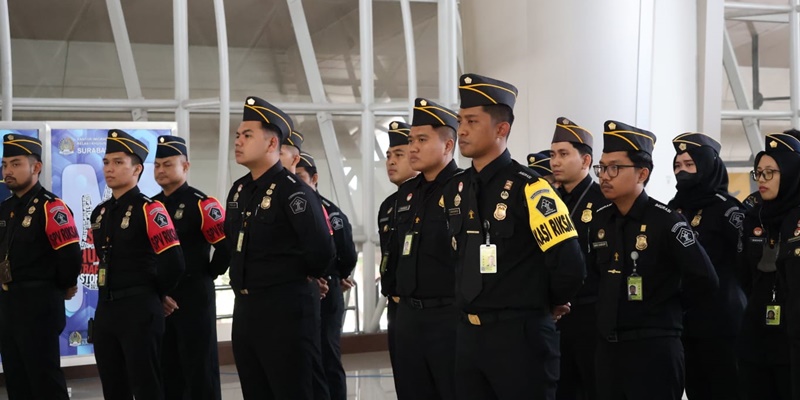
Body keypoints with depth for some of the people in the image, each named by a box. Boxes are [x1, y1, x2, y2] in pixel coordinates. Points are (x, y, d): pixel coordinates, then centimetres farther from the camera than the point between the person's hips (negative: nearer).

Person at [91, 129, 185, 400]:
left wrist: (155, 293, -5)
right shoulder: (99, 213, 12)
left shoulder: (149, 210, -12)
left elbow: (173, 262, -19)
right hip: (105, 309, 8)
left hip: (139, 311, -8)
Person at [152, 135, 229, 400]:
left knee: (200, 371, -1)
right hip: (159, 300, 6)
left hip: (195, 297, -6)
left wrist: (209, 274, -5)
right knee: (167, 370, 11)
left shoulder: (201, 204, -10)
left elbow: (229, 245, -15)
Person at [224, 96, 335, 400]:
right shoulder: (238, 191, 12)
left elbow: (321, 249, -23)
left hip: (286, 309, -9)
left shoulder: (293, 191, -15)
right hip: (245, 309, 9)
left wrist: (301, 278, -7)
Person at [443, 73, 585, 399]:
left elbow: (570, 267, -18)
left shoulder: (528, 188, -14)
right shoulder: (455, 189, 9)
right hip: (468, 334, 7)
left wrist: (548, 303, -2)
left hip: (520, 335, -7)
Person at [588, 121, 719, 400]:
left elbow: (705, 280, -17)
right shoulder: (599, 220, 7)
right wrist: (612, 308, 12)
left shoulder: (665, 221, -13)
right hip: (607, 347, 6)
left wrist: (666, 306, -5)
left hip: (654, 348, -6)